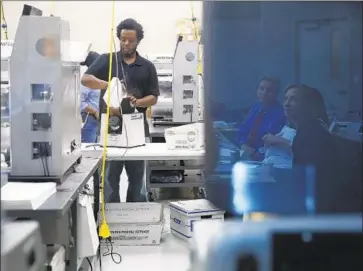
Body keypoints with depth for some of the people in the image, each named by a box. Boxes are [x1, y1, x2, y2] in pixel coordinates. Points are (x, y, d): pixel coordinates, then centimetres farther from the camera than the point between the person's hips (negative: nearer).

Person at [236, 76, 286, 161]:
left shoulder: (280, 114, -11)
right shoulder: (255, 107, 13)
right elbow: (242, 132, 14)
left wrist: (256, 154, -22)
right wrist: (244, 145, -5)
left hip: (262, 159, -6)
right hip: (245, 153, 6)